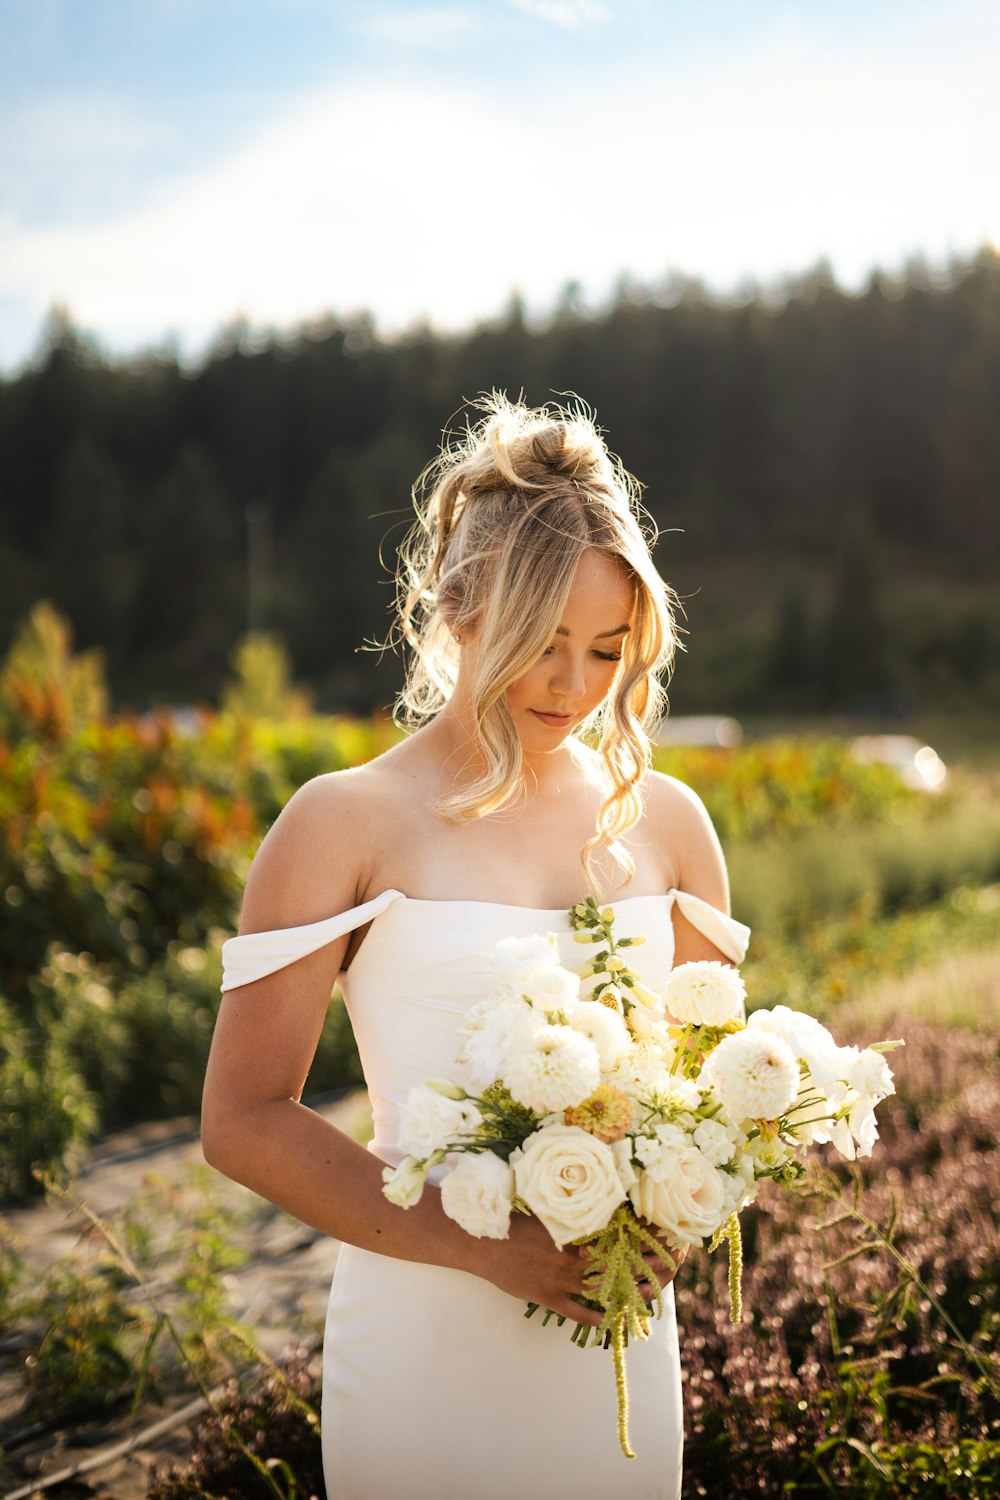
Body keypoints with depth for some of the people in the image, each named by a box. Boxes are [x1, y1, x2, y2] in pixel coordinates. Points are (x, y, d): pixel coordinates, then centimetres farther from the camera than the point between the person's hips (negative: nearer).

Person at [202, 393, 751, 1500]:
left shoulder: (662, 821, 4)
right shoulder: (347, 824, -7)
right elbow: (245, 1119, -9)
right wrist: (484, 1244, -17)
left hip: (622, 1356, 4)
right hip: (423, 1354, -3)